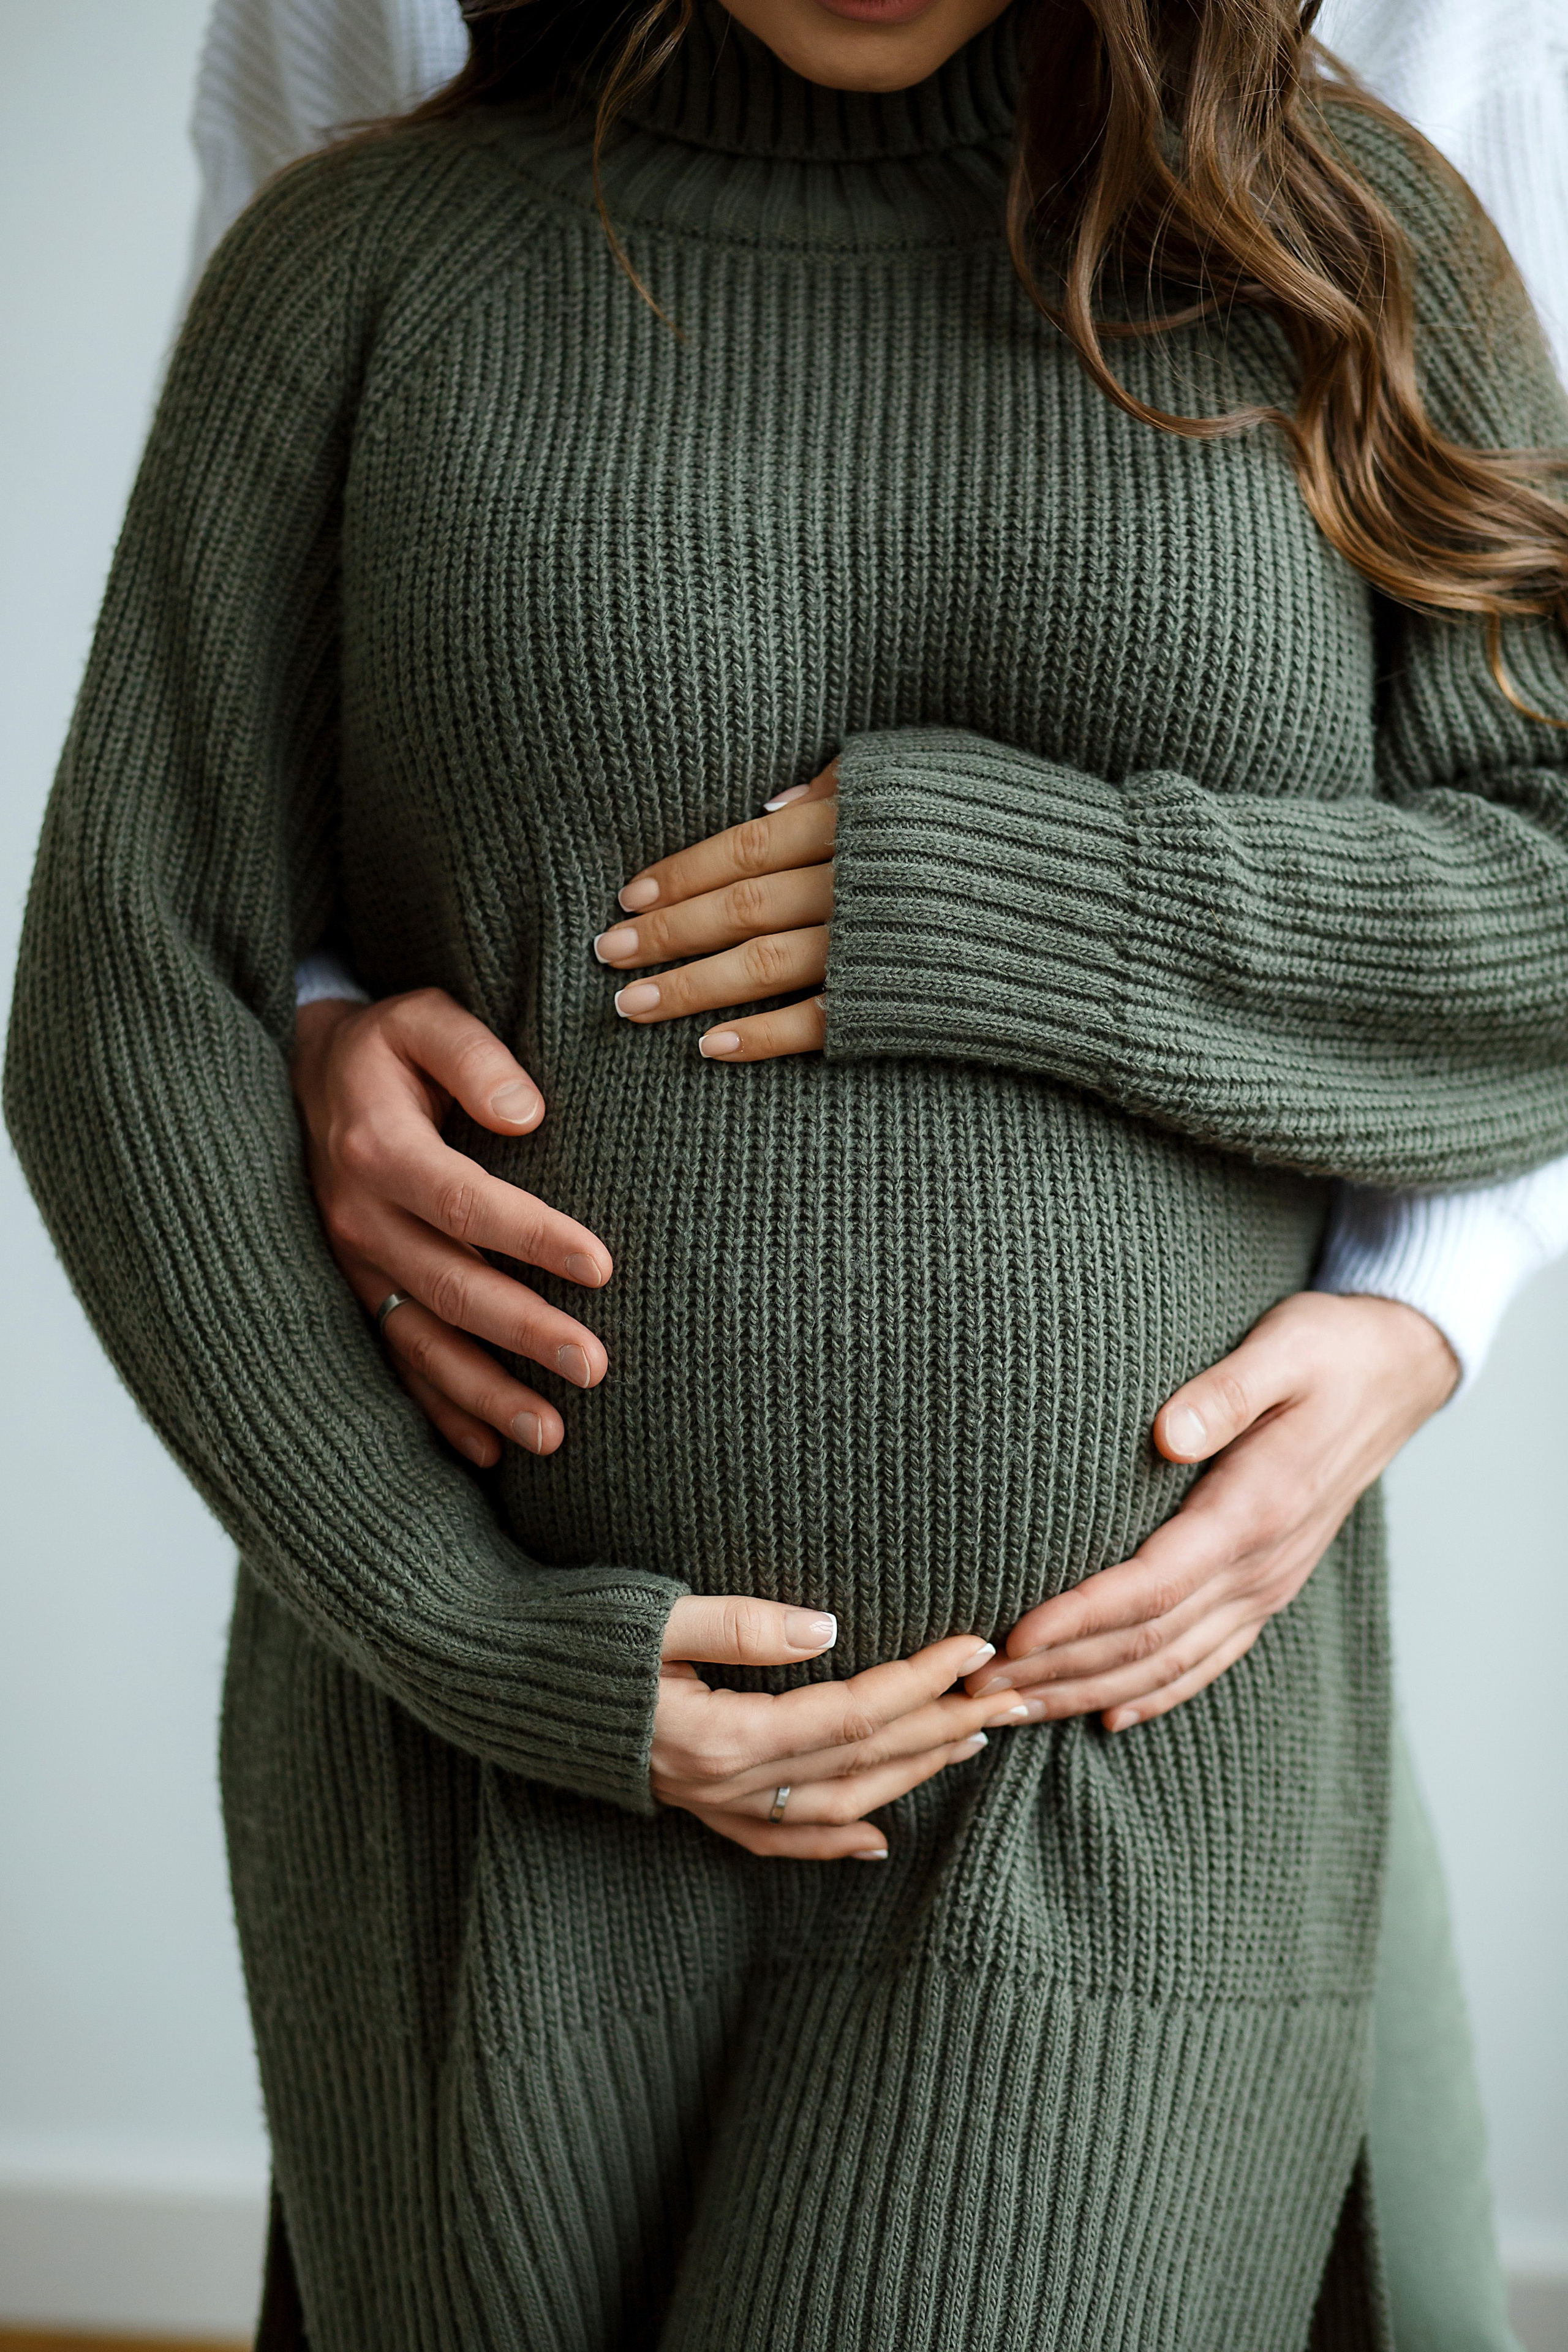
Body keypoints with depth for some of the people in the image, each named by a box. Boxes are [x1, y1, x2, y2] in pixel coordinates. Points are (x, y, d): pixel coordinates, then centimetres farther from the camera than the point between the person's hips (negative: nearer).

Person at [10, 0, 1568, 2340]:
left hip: (1096, 1810, 0)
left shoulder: (1335, 237, 0)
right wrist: (485, 1655, -15)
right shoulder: (366, 271, -1)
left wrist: (1030, 902, -20)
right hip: (515, 1788, 1)